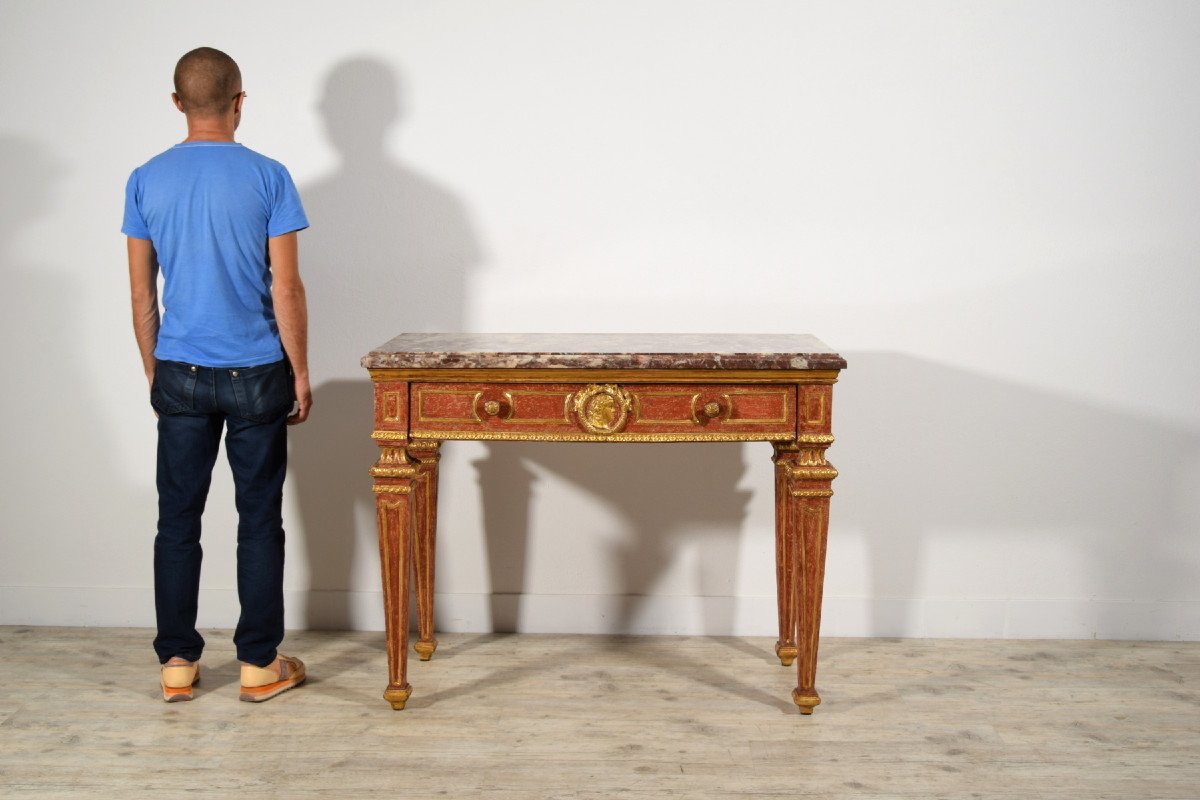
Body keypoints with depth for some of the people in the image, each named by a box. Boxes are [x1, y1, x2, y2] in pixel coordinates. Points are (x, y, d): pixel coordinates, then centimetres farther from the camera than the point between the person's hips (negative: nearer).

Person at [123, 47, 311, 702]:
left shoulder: (145, 181, 1)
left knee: (178, 519, 11)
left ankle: (176, 663, 18)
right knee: (259, 519, 6)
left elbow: (141, 296, 4)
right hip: (256, 376, -2)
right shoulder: (267, 177, -8)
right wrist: (301, 372, 1)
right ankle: (260, 665, 14)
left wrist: (155, 373, 15)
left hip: (180, 376, 3)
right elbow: (286, 289, -9)